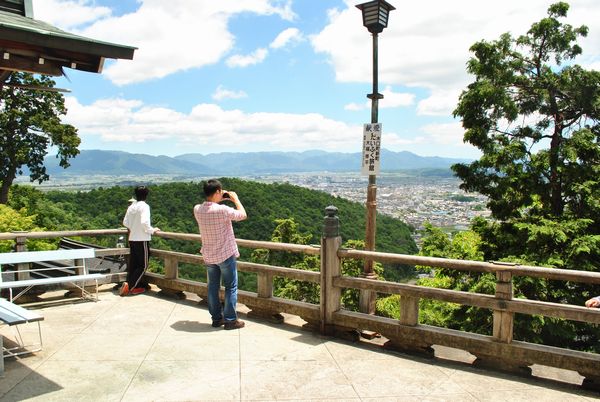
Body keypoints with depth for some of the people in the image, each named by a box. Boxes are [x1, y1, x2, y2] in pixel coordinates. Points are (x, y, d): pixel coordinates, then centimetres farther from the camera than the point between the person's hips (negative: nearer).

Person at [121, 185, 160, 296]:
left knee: (133, 264, 11)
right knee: (143, 265, 1)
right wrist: (152, 230, -8)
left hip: (132, 239, 7)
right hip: (142, 239, -7)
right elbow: (144, 222, -22)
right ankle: (129, 285, -10)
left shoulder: (131, 206, 8)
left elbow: (125, 222, 10)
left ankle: (134, 287, 14)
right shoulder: (144, 206, -12)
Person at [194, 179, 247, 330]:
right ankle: (230, 320, 9)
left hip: (208, 256, 6)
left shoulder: (197, 210, -6)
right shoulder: (222, 210, -24)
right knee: (231, 287, 6)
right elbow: (243, 215, -10)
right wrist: (235, 199, 0)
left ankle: (216, 318, 22)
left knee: (213, 286, 15)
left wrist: (218, 200, 11)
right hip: (226, 255, -6)